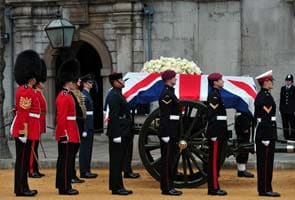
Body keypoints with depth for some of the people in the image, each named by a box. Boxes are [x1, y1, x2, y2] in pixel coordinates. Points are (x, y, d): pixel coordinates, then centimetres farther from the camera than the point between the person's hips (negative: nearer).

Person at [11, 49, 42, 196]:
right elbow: (23, 114, -20)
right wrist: (24, 132, -22)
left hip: (26, 131, 10)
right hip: (25, 131, -10)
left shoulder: (24, 89, 16)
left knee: (23, 159, 13)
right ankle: (21, 189, 0)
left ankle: (22, 187, 18)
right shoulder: (26, 91, -16)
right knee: (22, 159, -5)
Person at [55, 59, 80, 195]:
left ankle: (62, 185, 19)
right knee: (66, 160, -7)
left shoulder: (66, 96, 16)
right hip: (67, 134, -10)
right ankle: (65, 187, -4)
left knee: (64, 159, 13)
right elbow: (61, 117, -21)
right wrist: (64, 134, -23)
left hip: (67, 134, 10)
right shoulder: (64, 97, -16)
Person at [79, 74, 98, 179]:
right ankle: (84, 172, -2)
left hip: (89, 126, 10)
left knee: (88, 148, 12)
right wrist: (84, 129, -22)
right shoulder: (83, 95, -14)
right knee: (85, 148, -6)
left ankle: (87, 170, 17)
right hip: (86, 126, -10)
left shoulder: (87, 94, 16)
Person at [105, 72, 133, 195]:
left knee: (119, 161, 12)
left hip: (122, 133, 10)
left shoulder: (118, 94, 17)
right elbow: (114, 117, -21)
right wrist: (117, 135, -23)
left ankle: (117, 186, 17)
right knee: (117, 161, -6)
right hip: (118, 133, -10)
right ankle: (116, 187, -2)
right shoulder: (114, 96, -15)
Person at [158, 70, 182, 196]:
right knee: (167, 160, -5)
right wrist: (166, 135, -22)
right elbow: (164, 116, -20)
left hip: (172, 132, 10)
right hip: (168, 132, -10)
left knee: (170, 160, 12)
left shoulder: (170, 93, 16)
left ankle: (169, 186, 16)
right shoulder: (166, 94, -15)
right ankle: (166, 188, -2)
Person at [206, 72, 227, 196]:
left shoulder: (217, 95, 17)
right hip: (216, 133, -10)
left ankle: (213, 187, 15)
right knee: (214, 160, -6)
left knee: (216, 160, 11)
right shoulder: (213, 96, -14)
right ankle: (214, 188, -4)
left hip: (219, 133, 10)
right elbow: (211, 116, -19)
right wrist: (213, 135, -22)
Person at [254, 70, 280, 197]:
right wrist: (266, 138, -23)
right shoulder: (266, 97, -16)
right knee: (266, 162, -6)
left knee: (263, 162, 12)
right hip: (267, 133, -10)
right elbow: (266, 118, -21)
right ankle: (265, 189, -2)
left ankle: (263, 189, 16)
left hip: (261, 133, 10)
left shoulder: (260, 96, 15)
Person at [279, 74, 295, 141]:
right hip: (284, 110, 4)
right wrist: (280, 109, 8)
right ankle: (286, 137, 14)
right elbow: (281, 99, 12)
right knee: (285, 124, 7)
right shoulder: (283, 88, 11)